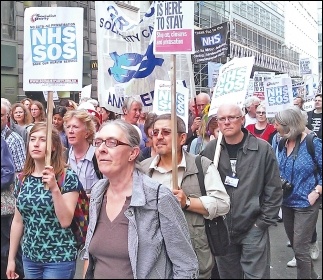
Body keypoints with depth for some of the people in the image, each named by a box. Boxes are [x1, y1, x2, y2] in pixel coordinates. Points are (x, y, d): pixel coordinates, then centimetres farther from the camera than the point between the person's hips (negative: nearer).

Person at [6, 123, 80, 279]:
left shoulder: (67, 177, -13)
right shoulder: (22, 179, 1)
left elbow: (65, 221, -17)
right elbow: (18, 221, 8)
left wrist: (54, 188, -27)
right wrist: (11, 258, 10)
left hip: (59, 258, -4)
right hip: (30, 256, 5)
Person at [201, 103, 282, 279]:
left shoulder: (262, 149, -7)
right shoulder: (210, 150, -2)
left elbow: (274, 189, -4)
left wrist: (264, 222, -6)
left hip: (253, 228, -2)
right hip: (221, 228, 3)